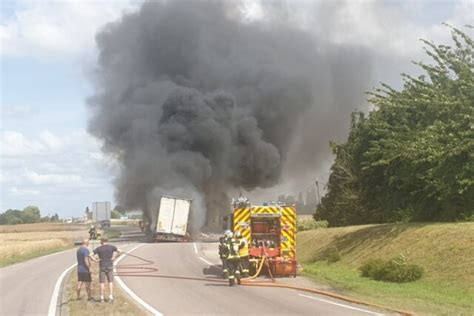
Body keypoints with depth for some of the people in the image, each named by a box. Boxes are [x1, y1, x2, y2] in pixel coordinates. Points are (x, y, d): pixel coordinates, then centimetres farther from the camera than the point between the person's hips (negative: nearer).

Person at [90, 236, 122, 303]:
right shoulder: (111, 247, 0)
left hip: (102, 267, -1)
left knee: (102, 283, 4)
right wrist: (114, 257, -2)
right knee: (110, 282, 5)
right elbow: (120, 251, -6)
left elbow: (91, 255, -11)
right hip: (110, 267, 1)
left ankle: (102, 298, 4)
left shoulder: (98, 248, -3)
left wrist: (96, 260, -3)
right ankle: (110, 297, -4)